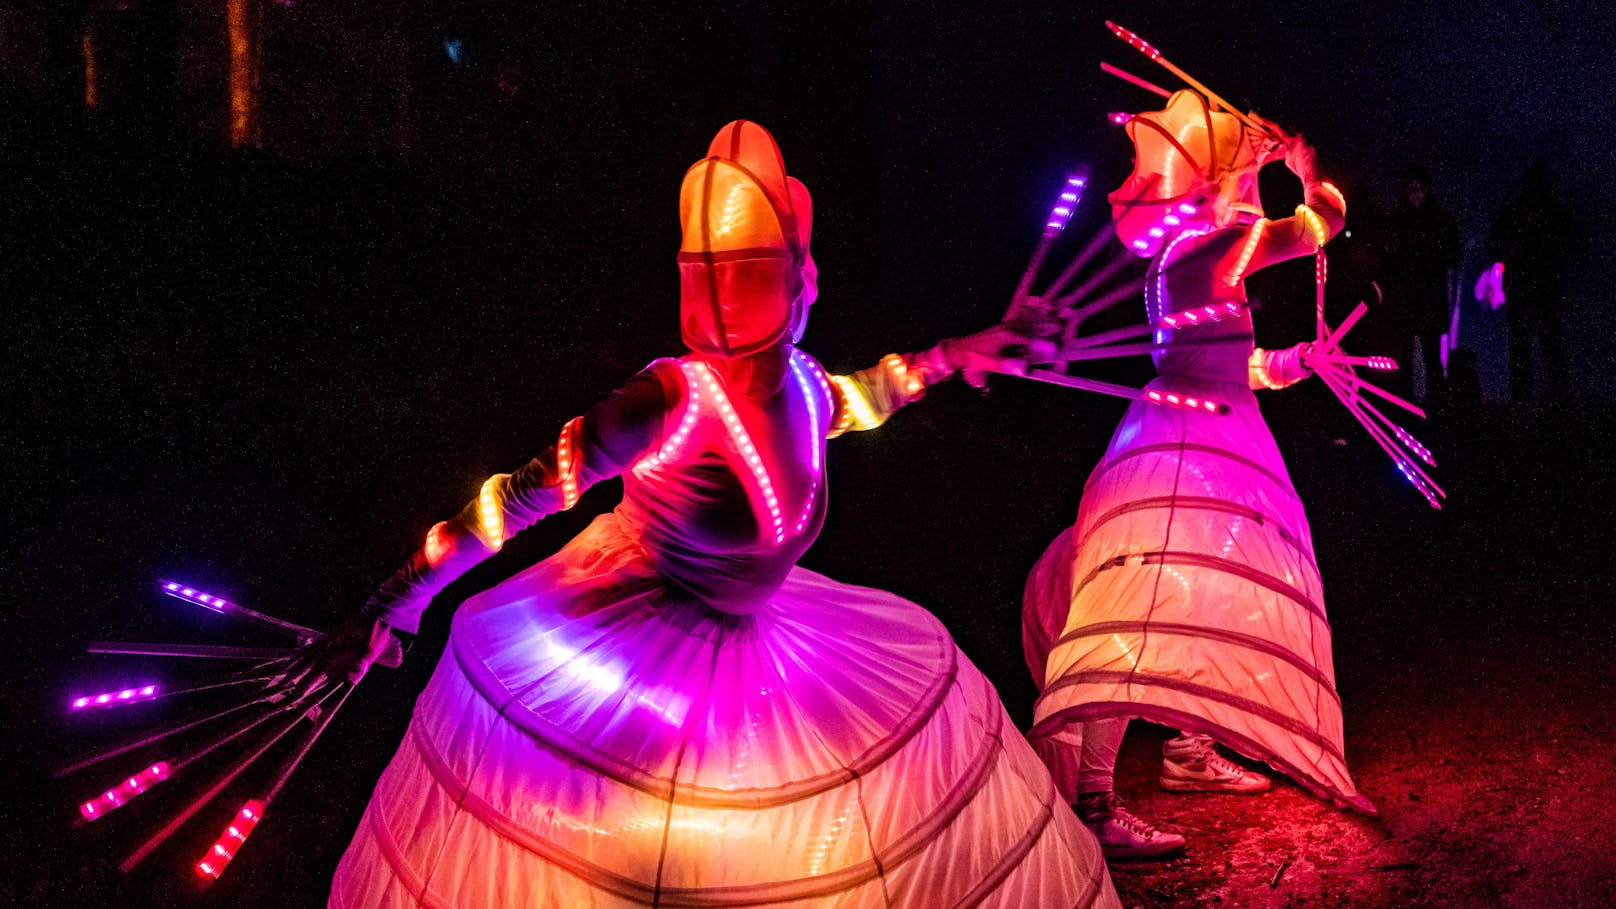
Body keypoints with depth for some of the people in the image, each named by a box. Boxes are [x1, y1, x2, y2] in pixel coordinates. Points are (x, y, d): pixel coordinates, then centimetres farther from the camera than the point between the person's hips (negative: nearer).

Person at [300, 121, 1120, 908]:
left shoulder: (799, 383, -9)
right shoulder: (672, 400, -31)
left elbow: (852, 401, 19)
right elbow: (516, 501, -27)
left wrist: (955, 355, 23)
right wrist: (390, 606, -25)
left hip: (758, 637, 8)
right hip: (632, 644, -8)